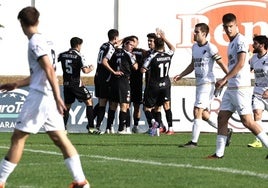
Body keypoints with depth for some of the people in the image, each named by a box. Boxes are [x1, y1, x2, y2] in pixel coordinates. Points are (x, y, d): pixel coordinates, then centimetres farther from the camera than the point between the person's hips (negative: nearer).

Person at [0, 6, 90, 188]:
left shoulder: (35, 42, -11)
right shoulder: (43, 40, 18)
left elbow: (49, 70, -20)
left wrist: (57, 97, -26)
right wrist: (16, 84, 33)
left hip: (39, 97, -9)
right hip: (51, 98, 9)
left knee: (18, 137, -2)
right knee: (59, 137, 5)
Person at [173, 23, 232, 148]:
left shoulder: (210, 47, -11)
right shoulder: (195, 47, 14)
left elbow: (221, 63, -9)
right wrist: (181, 75, 17)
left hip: (207, 83, -9)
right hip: (199, 84, 9)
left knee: (197, 112, -12)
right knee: (204, 114, 11)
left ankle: (194, 141, -9)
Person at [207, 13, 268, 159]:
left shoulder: (241, 40, -10)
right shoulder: (231, 43, 18)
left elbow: (240, 64, -19)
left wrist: (224, 79, -20)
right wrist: (225, 82, 25)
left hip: (241, 87, -9)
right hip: (231, 87, 9)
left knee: (247, 121, -11)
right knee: (222, 118, 6)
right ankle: (219, 153, 8)